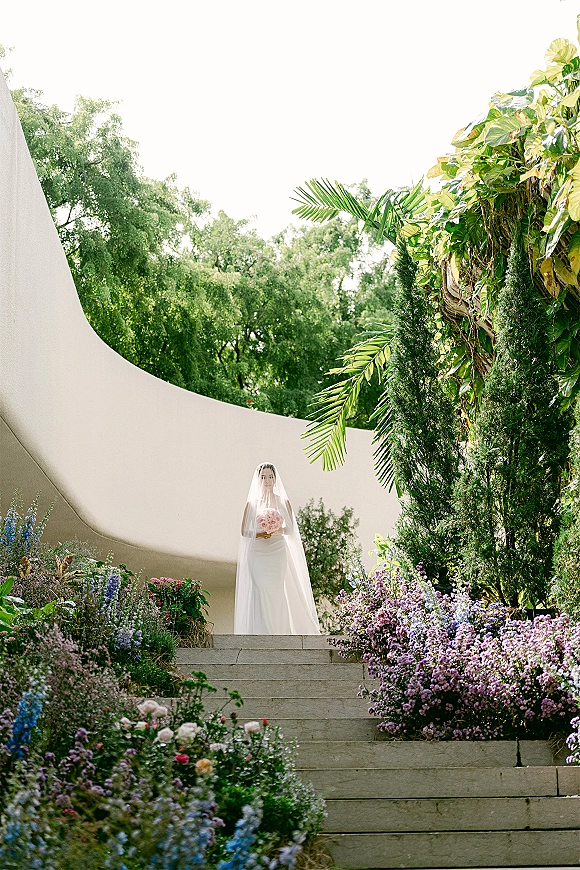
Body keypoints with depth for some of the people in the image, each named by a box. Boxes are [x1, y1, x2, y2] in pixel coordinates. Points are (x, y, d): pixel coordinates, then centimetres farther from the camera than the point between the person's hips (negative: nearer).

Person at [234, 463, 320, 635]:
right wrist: (260, 533, -12)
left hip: (278, 553, 1)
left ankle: (277, 632, 1)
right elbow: (244, 531, 6)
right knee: (261, 593, -10)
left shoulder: (283, 502, 7)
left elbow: (291, 530, 7)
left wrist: (277, 530, -13)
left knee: (276, 593, -5)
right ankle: (262, 633, -8)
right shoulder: (252, 503, 6)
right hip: (258, 554, 0)